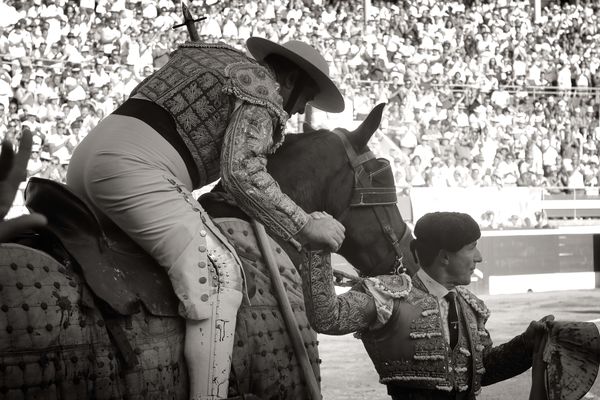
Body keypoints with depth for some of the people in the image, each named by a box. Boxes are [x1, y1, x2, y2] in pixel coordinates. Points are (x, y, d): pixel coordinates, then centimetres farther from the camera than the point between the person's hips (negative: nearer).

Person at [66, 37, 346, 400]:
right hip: (135, 170, -10)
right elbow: (242, 173, -12)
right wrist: (304, 227, -6)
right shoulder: (264, 89, 1)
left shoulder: (219, 59, 27)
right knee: (219, 275, -15)